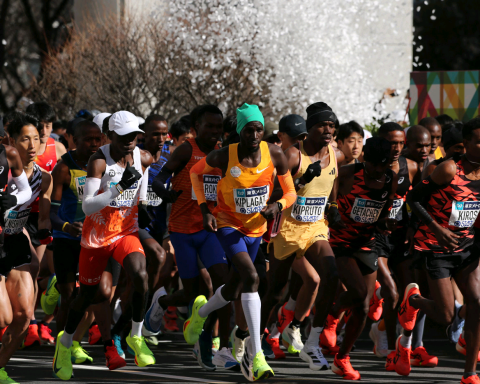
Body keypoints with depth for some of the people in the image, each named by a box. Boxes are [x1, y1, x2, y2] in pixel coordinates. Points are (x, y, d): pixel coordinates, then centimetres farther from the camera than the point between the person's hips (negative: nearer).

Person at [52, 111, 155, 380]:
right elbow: (87, 206, -28)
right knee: (87, 294, 10)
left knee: (140, 276, -25)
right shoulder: (100, 161, -20)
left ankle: (136, 336, -5)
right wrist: (119, 188, -37)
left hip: (126, 231, 3)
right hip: (97, 234, -3)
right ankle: (65, 343, 36)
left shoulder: (143, 158, -5)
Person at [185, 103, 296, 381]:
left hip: (256, 227, 5)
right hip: (228, 224, -5)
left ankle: (201, 313, 54)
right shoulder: (224, 157, -21)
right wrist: (205, 209, -9)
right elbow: (196, 172, 0)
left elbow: (291, 193, -4)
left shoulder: (274, 154, -15)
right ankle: (256, 355, -29)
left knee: (232, 291, 17)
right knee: (251, 276, -26)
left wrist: (277, 206, -26)